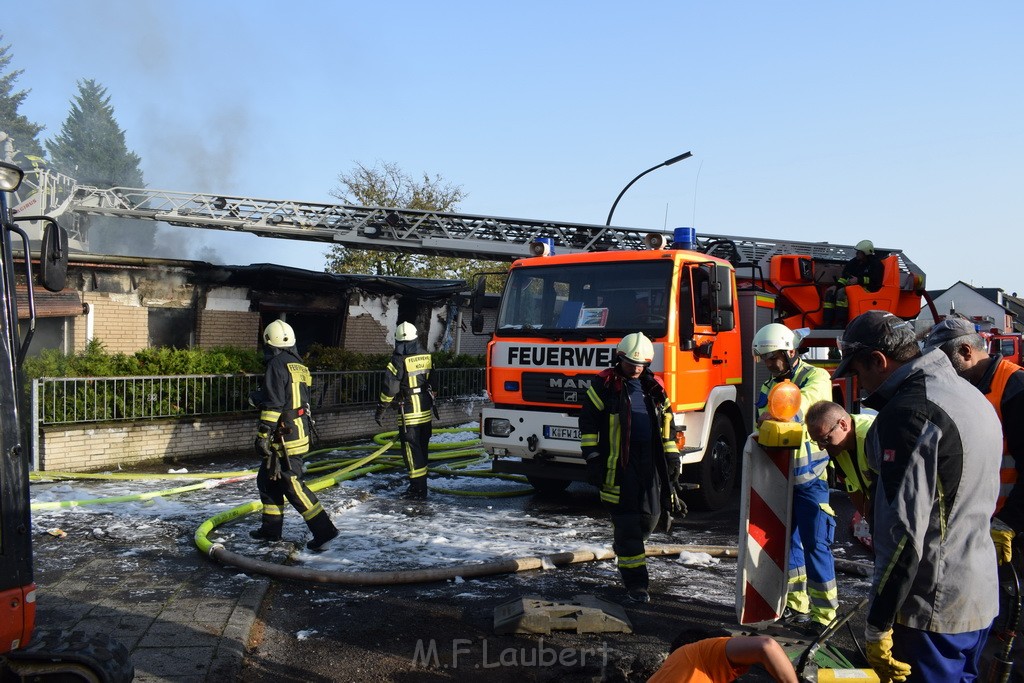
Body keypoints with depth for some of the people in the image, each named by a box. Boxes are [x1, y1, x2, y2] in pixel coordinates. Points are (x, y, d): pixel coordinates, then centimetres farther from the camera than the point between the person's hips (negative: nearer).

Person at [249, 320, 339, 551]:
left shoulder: (277, 365, -14)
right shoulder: (298, 365, 15)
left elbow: (273, 405, -20)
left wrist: (262, 435, -18)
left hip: (285, 436, -10)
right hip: (300, 432, 10)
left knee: (291, 484, -8)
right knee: (267, 479, 18)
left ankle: (323, 529, -9)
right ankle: (271, 528, 25)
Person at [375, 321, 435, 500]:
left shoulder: (399, 360, -14)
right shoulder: (426, 357, 5)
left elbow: (390, 388, -15)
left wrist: (381, 409, -6)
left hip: (410, 412, -7)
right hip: (426, 410, 7)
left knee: (412, 450, -2)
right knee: (422, 449, 15)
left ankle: (418, 490, -3)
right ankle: (420, 484, 25)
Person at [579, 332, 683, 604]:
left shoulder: (654, 388, 12)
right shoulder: (604, 385, -2)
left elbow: (667, 423, 20)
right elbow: (588, 421, -3)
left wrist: (672, 455, 12)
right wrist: (592, 456, -8)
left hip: (650, 459, 5)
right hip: (618, 461, -5)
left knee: (650, 513, 10)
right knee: (626, 518, -6)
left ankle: (623, 547, 39)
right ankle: (635, 581, 1)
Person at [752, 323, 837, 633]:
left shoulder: (815, 377, -9)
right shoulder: (769, 387, 12)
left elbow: (805, 401, -32)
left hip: (810, 478, -7)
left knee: (815, 544, -5)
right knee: (787, 541, 13)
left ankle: (824, 614, 5)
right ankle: (796, 606, 25)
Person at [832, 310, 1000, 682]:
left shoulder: (909, 413, -22)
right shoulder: (969, 394, 9)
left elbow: (905, 532, -24)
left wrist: (878, 624, -18)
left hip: (933, 610, -10)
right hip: (981, 598, 10)